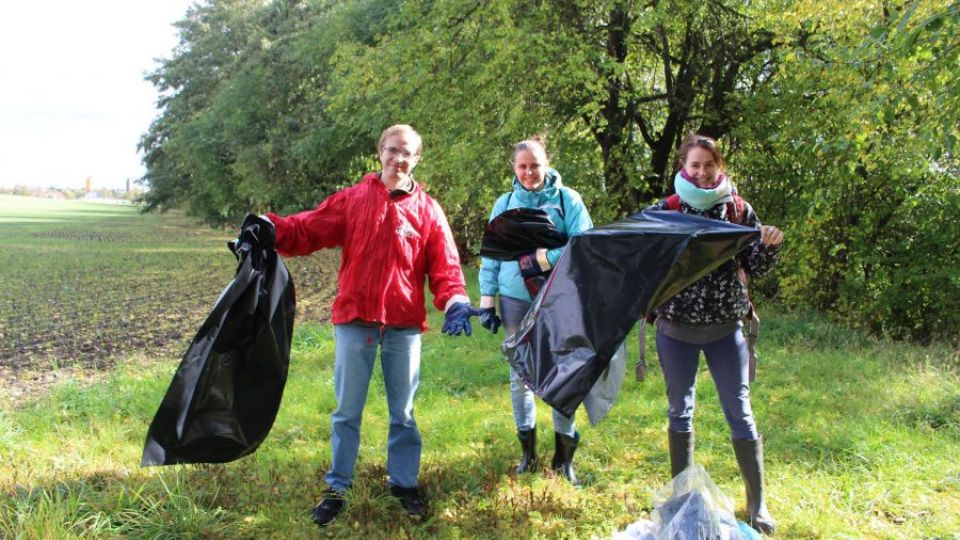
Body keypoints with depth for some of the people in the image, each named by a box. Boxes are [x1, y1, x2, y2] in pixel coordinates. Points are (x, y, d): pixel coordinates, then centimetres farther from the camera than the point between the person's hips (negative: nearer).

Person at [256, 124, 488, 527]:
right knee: (347, 411, 9)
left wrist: (455, 302, -19)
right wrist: (271, 229, -19)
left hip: (404, 325, 0)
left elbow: (445, 266, -2)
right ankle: (337, 487, 23)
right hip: (354, 320, 0)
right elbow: (306, 231, -1)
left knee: (403, 411, 12)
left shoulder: (428, 211, 4)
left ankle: (404, 482, 28)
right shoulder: (351, 200, 4)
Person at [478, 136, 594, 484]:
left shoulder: (567, 200, 0)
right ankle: (528, 451, 21)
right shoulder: (504, 204, 9)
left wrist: (542, 259, -17)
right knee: (520, 374, 7)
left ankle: (564, 456, 15)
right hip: (515, 300, 3)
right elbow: (491, 255, 10)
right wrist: (487, 300, 5)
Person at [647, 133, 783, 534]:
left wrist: (770, 246, -18)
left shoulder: (738, 210, -1)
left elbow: (755, 268, 1)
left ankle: (757, 503, 18)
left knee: (739, 412, 4)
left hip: (725, 326, 0)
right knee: (680, 411, 12)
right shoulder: (664, 211, -3)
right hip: (675, 328, 0)